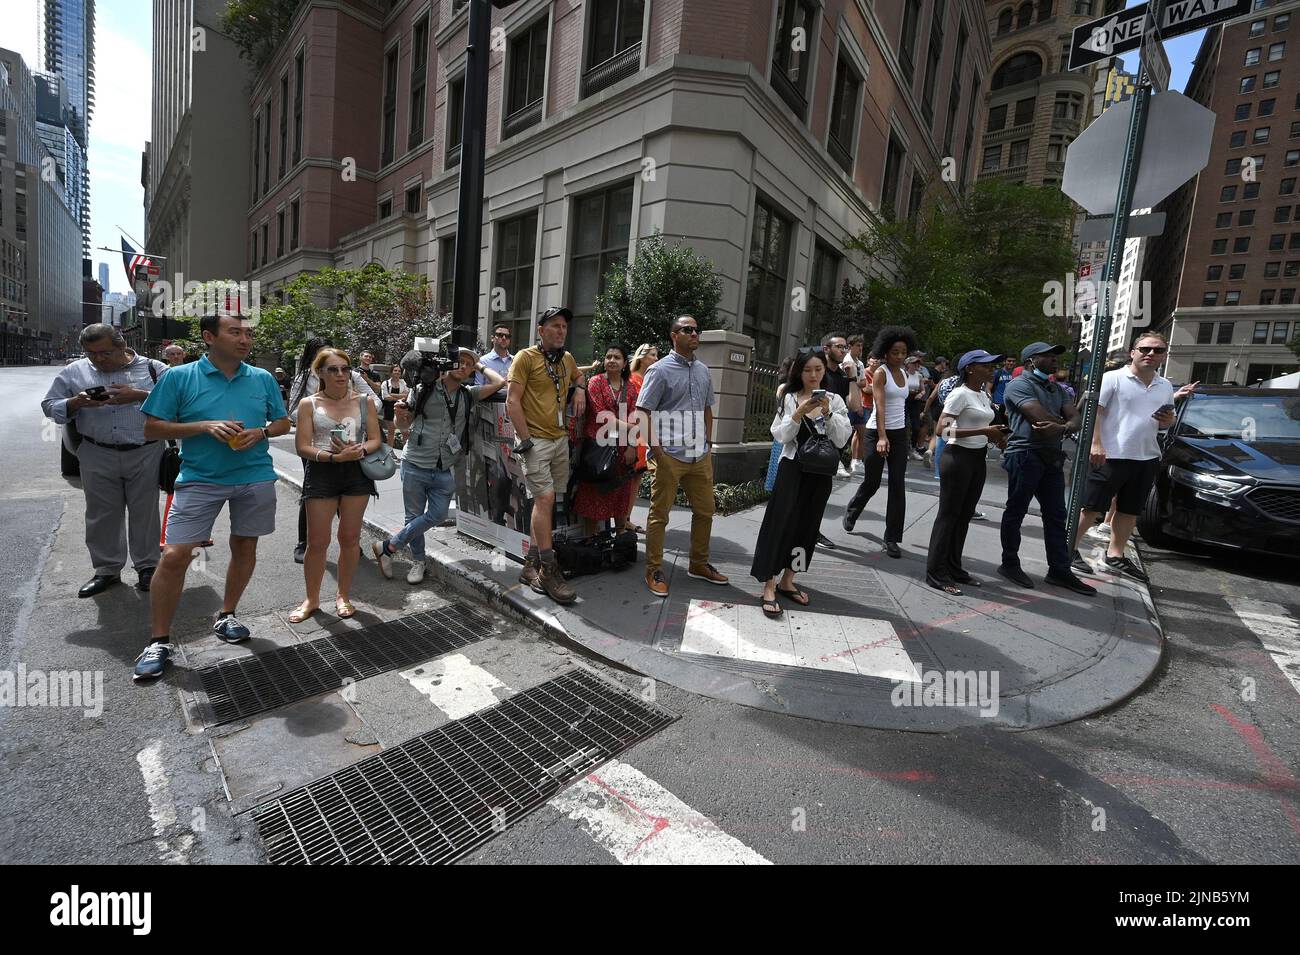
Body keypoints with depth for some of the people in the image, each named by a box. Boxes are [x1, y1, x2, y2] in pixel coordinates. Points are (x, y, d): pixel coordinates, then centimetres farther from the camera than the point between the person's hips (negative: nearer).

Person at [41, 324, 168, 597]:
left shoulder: (153, 368, 1)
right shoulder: (73, 372, 10)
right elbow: (50, 406, 11)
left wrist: (139, 396, -20)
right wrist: (76, 403, -10)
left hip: (145, 454, -3)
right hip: (97, 456, 3)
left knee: (144, 512, 5)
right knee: (102, 514, 9)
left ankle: (147, 567, 18)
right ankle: (106, 569, 22)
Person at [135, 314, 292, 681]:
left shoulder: (263, 379, 6)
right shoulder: (178, 377, -1)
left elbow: (283, 423, 13)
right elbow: (152, 428, -1)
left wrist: (261, 433, -9)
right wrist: (204, 425, -16)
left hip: (255, 477, 3)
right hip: (200, 480, -2)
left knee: (244, 547, 12)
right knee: (175, 556, -7)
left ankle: (226, 616, 32)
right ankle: (160, 641, 9)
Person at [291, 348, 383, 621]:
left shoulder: (363, 402, 5)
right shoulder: (309, 404, 1)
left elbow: (376, 439, 4)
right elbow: (302, 447, -5)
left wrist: (359, 451, -16)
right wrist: (334, 456, -19)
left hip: (357, 472, 1)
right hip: (321, 473, -1)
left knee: (350, 537, 7)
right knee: (317, 541, 3)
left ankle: (343, 596, 24)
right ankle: (312, 600, 21)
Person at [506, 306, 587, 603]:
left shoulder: (567, 359, 15)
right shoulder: (525, 357, -5)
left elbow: (578, 376, 38)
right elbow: (512, 401, -10)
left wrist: (580, 389, 14)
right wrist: (525, 440, -16)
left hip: (560, 439, 7)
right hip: (535, 440, -7)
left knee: (544, 501, 8)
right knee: (545, 498, -14)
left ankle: (531, 564, 17)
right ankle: (549, 570, -7)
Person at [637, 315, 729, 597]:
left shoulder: (703, 370, 14)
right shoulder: (661, 370, -6)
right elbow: (642, 412, -9)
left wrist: (707, 444, 13)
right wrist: (656, 450, -14)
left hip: (700, 455, 7)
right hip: (670, 455, -7)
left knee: (705, 510, 14)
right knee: (659, 514, 2)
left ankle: (699, 564, 30)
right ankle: (654, 571, 14)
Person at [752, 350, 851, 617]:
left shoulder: (835, 400, 3)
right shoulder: (789, 398, -2)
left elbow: (841, 440, -3)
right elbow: (780, 435, -7)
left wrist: (828, 413, -15)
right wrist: (799, 413, -19)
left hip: (820, 472, 3)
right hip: (792, 469, -3)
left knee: (807, 526, 10)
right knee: (780, 523, -8)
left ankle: (787, 581, 24)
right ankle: (768, 587, -2)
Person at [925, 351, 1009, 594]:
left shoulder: (983, 395, 13)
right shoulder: (960, 394, -13)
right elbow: (942, 429, -22)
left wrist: (996, 436, 4)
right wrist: (984, 431, -24)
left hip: (979, 459, 9)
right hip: (958, 457, -9)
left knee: (965, 516, 13)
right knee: (948, 515, -4)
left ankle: (953, 567, 24)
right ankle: (935, 572, 3)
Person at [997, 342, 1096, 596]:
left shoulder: (1057, 389, 20)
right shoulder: (1020, 385, -6)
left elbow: (1075, 418, 8)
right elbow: (1042, 418, -18)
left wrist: (1063, 427, -15)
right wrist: (1064, 423, 1)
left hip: (1052, 458, 8)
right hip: (1025, 455, -8)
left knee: (1056, 516, 8)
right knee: (1015, 513, 1)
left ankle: (1059, 571, 15)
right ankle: (1009, 564, 13)